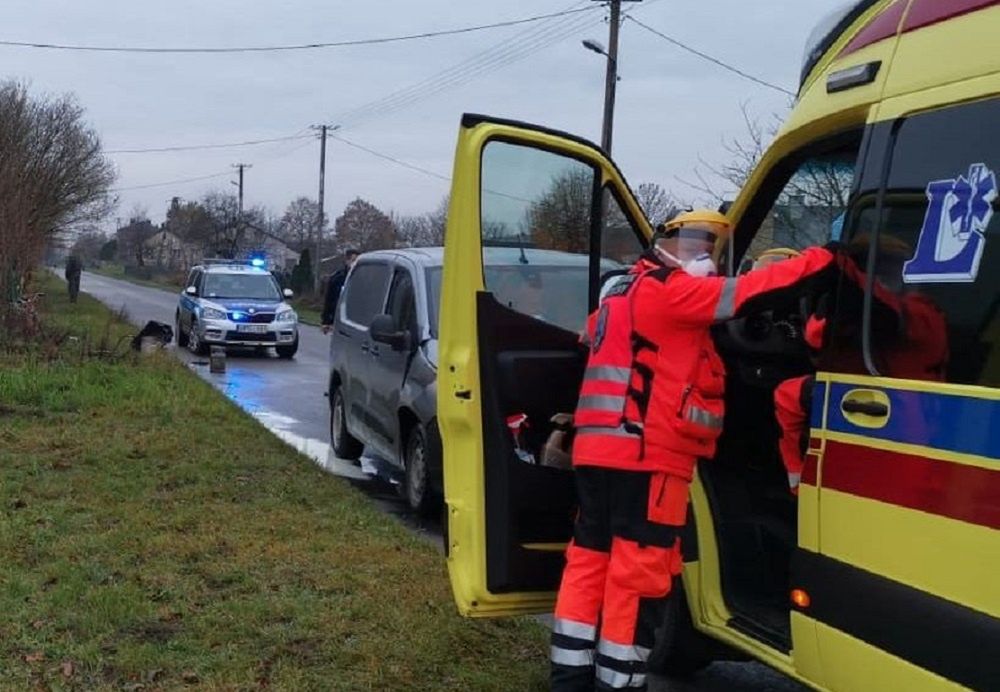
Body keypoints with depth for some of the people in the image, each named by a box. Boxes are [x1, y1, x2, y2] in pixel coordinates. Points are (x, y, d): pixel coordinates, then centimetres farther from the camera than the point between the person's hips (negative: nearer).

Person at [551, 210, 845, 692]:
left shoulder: (623, 293, 24)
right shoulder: (667, 289, -5)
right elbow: (746, 293, -13)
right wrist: (823, 261, -11)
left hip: (598, 450, 10)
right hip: (644, 455, -10)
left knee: (590, 561, 11)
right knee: (638, 574, -4)